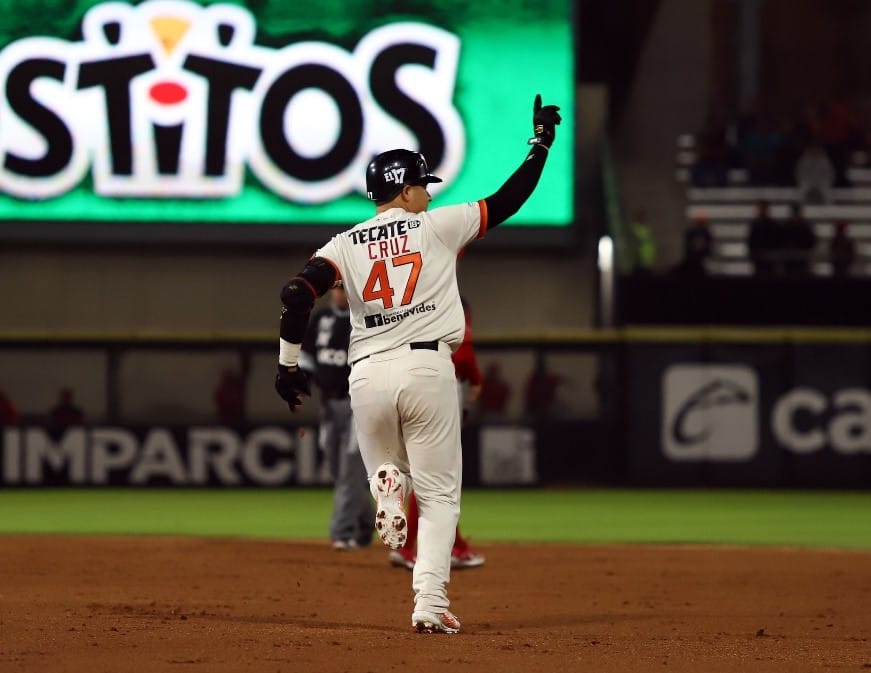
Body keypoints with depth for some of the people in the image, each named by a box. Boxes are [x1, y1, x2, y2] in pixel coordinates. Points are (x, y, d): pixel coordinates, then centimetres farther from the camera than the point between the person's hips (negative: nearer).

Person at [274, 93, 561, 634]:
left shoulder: (346, 245, 10)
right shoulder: (437, 227, 6)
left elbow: (298, 293, -4)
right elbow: (507, 201, 9)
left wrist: (288, 366, 1)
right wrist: (541, 144, 20)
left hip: (368, 375, 2)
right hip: (427, 367, -2)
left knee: (387, 471, 25)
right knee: (439, 494, 4)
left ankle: (388, 488, -14)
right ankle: (431, 603, -13)